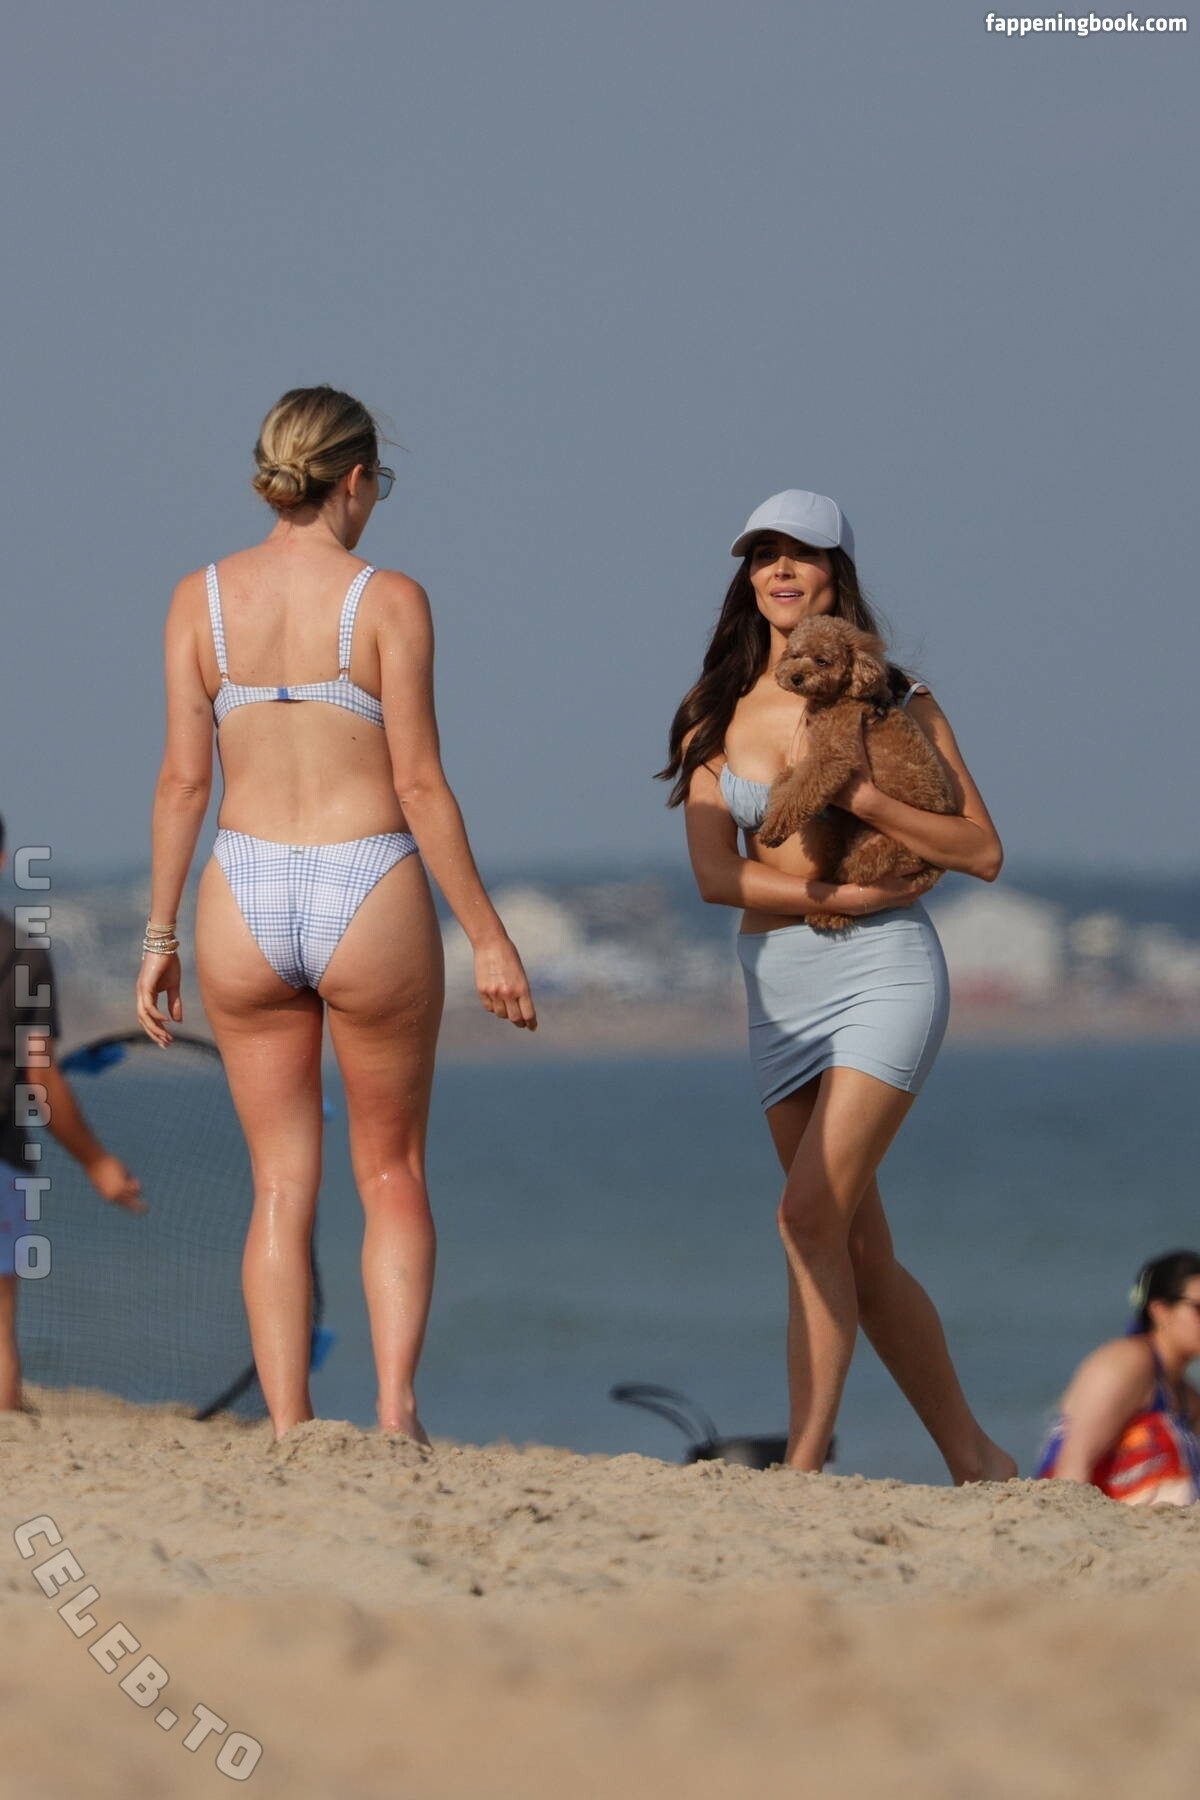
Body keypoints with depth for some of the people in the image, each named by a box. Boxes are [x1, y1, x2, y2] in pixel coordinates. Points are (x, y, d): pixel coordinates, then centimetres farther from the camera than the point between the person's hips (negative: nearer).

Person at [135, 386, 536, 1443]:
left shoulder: (201, 599, 1)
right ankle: (396, 1404, -3)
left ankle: (290, 1436, 3)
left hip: (245, 902, 2)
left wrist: (160, 939, 7)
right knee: (392, 1174, 14)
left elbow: (184, 779, 1)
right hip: (370, 900, -2)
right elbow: (420, 784, -9)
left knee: (283, 1187, 10)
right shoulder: (388, 600, -8)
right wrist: (489, 939, -3)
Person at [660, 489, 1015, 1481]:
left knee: (813, 1214, -19)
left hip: (884, 969, -4)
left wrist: (869, 801, -17)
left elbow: (984, 853, -4)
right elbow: (715, 873, -2)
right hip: (779, 986, 4)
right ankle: (974, 1458, 16)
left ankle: (805, 1461, -18)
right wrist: (847, 893, -12)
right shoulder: (716, 718, 9)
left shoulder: (895, 702, 1)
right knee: (862, 1250, 6)